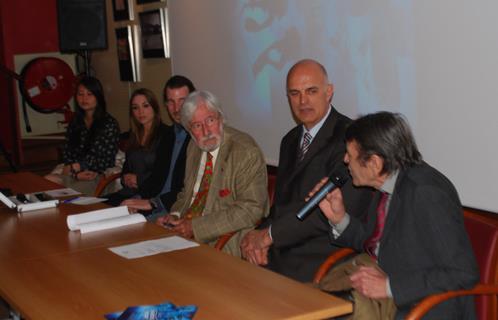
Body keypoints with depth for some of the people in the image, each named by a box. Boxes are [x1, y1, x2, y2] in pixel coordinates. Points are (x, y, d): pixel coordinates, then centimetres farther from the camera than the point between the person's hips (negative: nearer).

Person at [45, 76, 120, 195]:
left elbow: (101, 158, -7)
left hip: (99, 177, -5)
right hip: (74, 175, 5)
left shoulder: (109, 124, -1)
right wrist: (76, 173, -9)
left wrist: (72, 168, -4)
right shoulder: (75, 123, 17)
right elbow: (67, 154, 10)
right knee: (46, 180, -25)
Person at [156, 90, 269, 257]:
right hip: (188, 231, 7)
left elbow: (251, 209, -20)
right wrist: (175, 215, 2)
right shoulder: (194, 147, 12)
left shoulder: (247, 152, -14)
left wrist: (196, 227, -21)